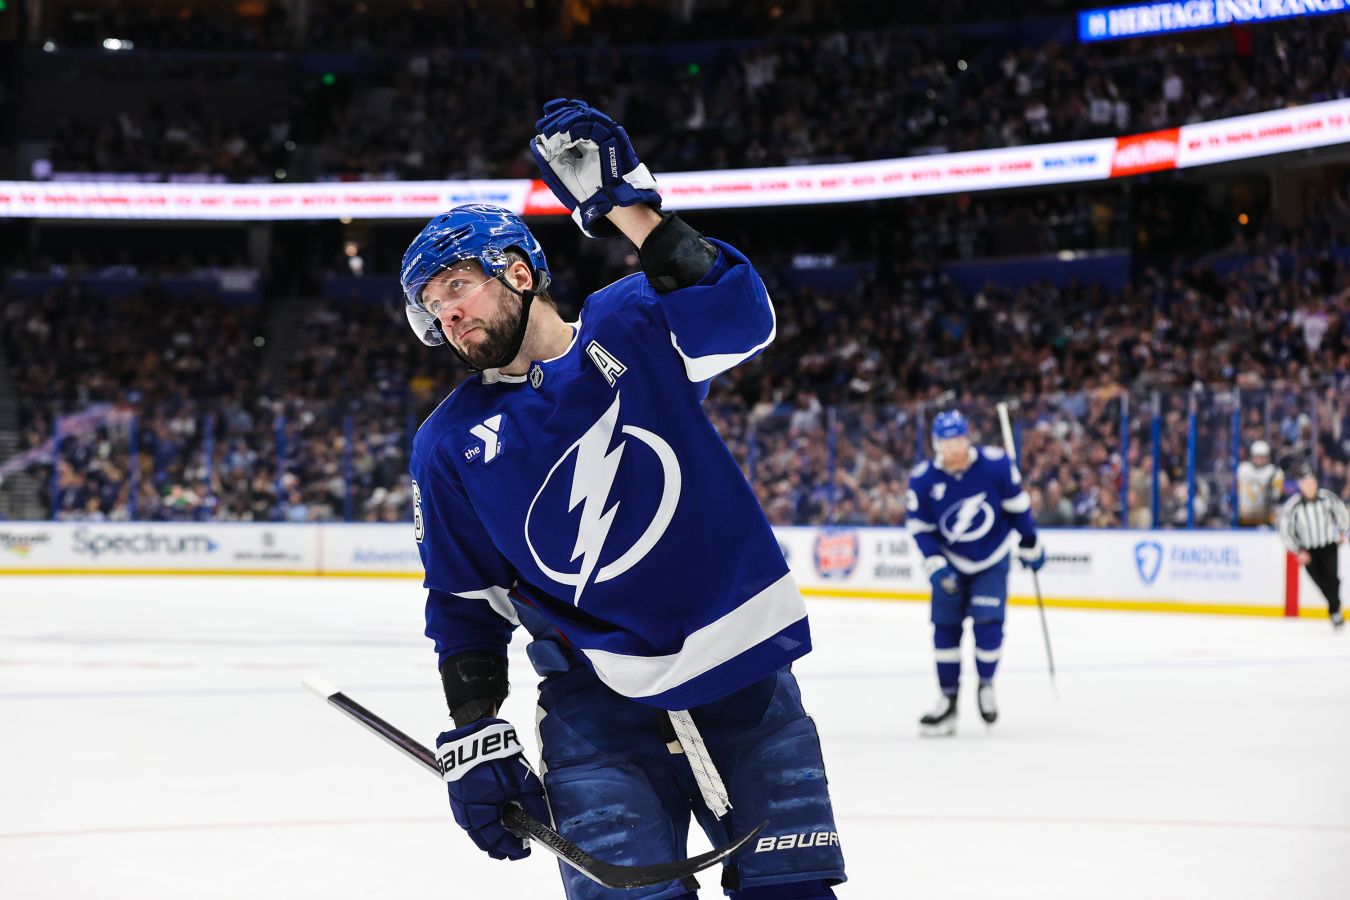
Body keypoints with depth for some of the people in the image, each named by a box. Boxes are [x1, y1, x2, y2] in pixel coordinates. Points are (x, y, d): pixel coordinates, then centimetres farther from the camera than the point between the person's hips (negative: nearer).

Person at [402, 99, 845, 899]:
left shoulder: (629, 329, 2)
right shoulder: (452, 447, 6)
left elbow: (739, 317, -19)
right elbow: (464, 606, 9)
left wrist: (627, 207, -25)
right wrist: (474, 730, -2)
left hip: (747, 678, 0)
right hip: (598, 710, 0)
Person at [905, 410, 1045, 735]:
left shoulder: (996, 464, -20)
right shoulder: (923, 479, -18)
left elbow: (1017, 505, -5)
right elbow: (920, 527, -10)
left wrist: (1030, 545, 3)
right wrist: (936, 567, -20)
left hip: (993, 559, -1)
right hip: (951, 561, 1)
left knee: (988, 623, -14)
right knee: (946, 627, 0)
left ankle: (986, 687, 10)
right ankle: (948, 700, 11)